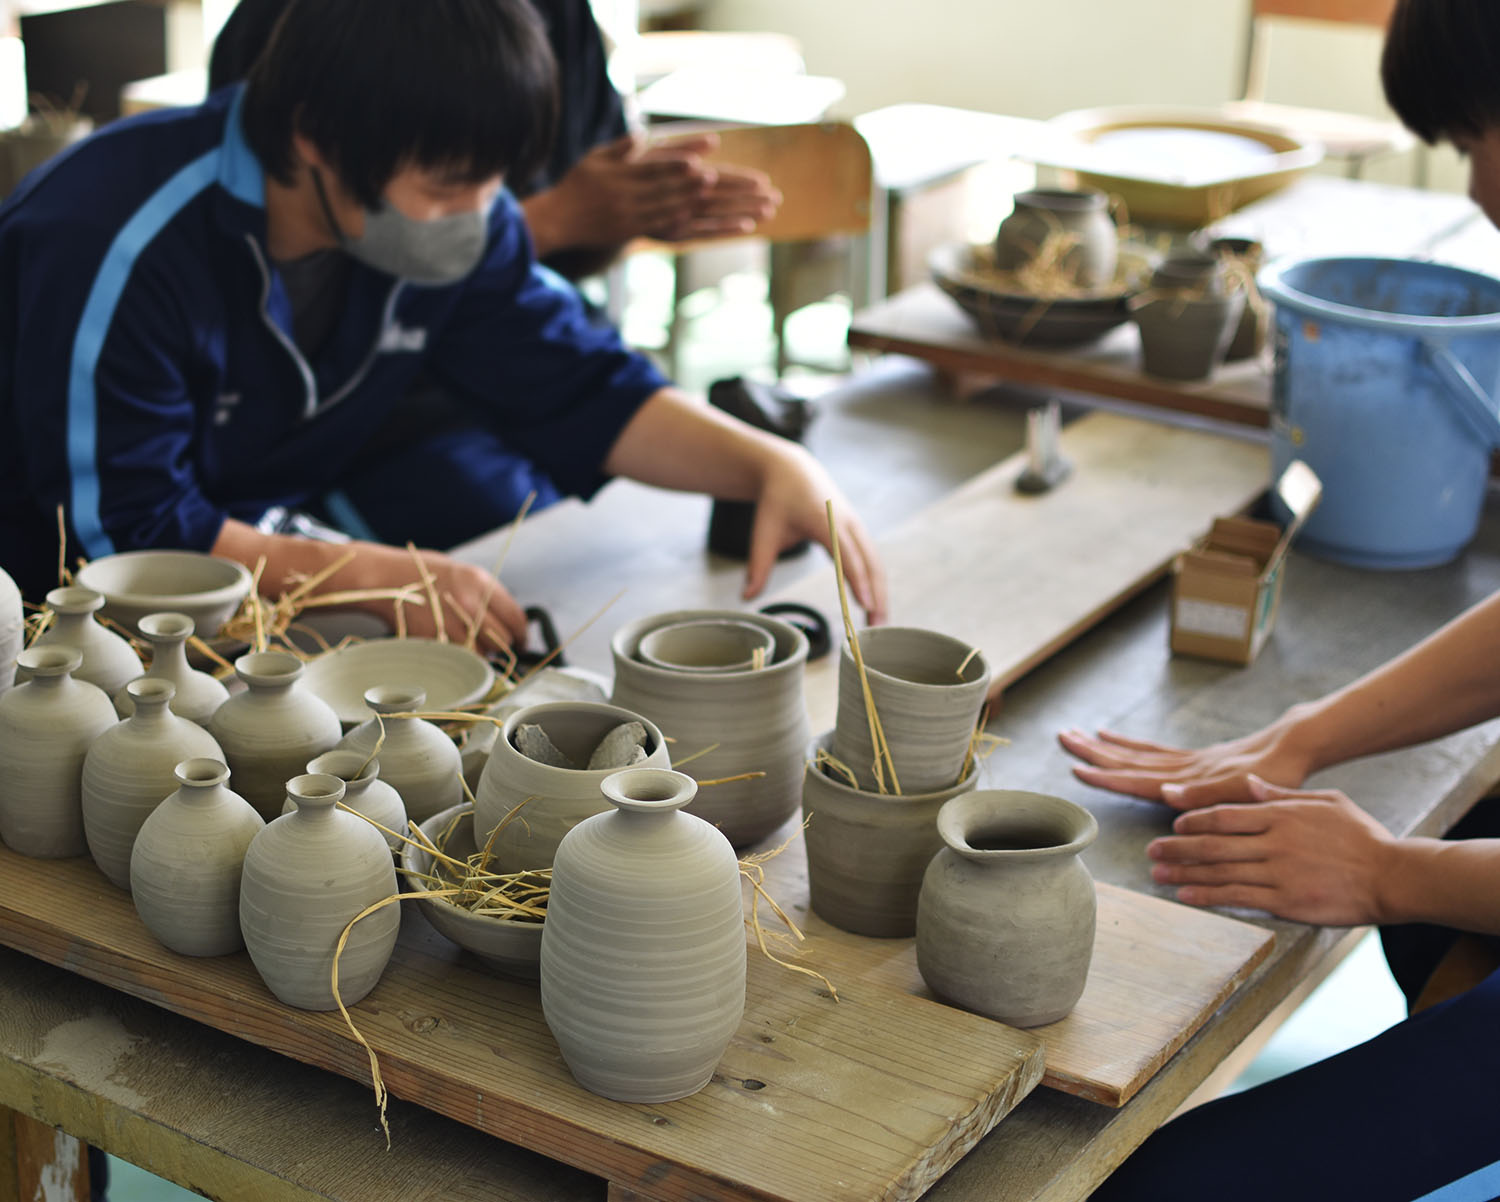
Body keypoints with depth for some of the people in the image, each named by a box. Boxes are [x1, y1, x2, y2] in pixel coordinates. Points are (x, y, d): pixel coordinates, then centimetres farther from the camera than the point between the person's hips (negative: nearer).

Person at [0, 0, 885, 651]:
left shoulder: (449, 213, -12)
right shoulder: (120, 247, -32)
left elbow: (577, 389, -6)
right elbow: (121, 533, -29)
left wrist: (773, 464, -22)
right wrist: (377, 579, -33)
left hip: (256, 536, 6)